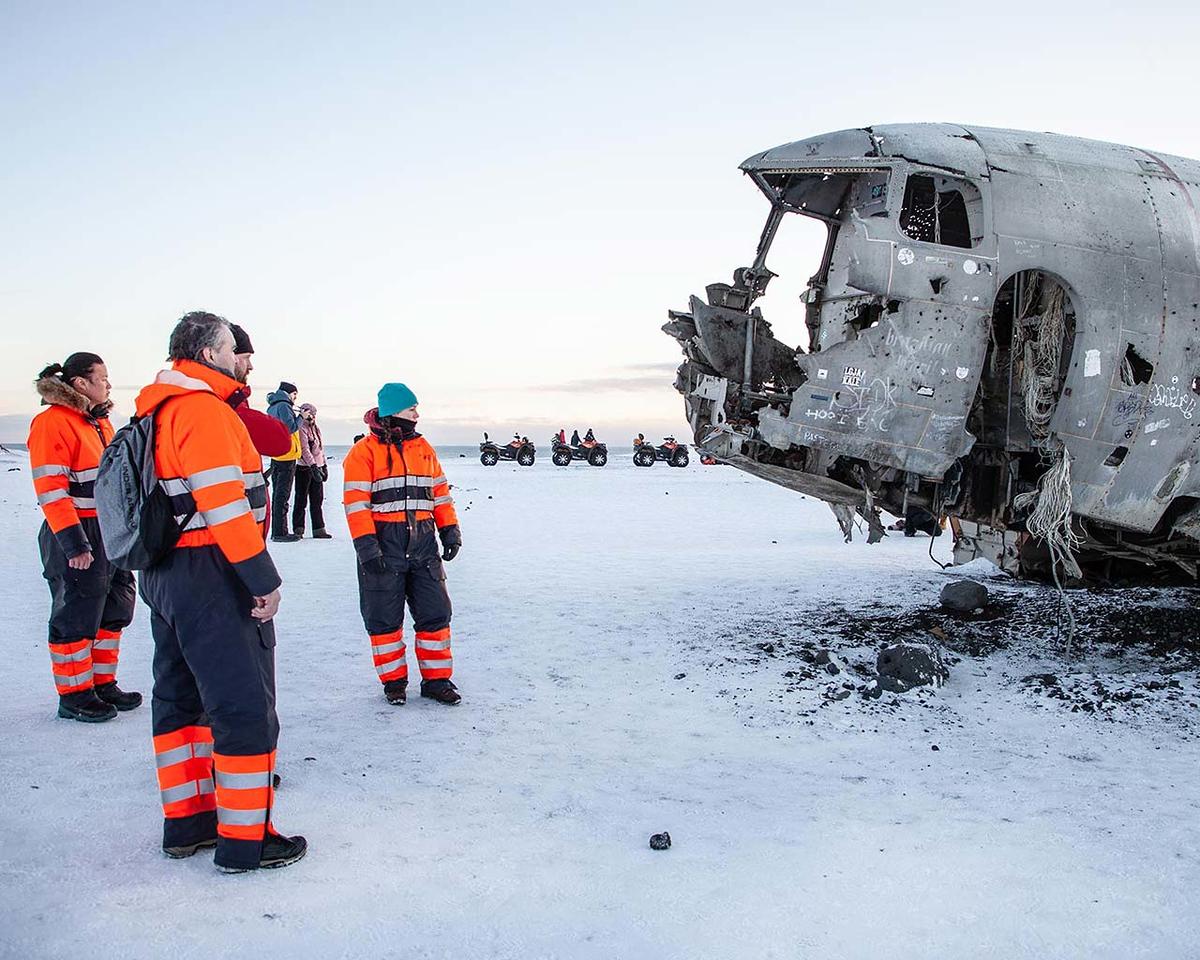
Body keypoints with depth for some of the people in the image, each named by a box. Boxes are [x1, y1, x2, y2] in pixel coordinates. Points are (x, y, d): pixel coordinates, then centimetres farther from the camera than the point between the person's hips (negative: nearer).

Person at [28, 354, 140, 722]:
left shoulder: (100, 422, 16)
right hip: (77, 539, -9)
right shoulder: (52, 422, -13)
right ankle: (73, 696, 12)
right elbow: (50, 489, -19)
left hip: (112, 535, 9)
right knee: (76, 615, 0)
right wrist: (73, 542, -23)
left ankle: (103, 684, 27)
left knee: (113, 609, 14)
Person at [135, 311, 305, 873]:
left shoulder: (159, 411, 15)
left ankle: (186, 820, 29)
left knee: (181, 696, 17)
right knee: (245, 705, -3)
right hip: (211, 575, -11)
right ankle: (244, 840, 5)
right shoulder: (203, 408, -17)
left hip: (164, 573, 11)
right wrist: (265, 580, -19)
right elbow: (225, 503, -23)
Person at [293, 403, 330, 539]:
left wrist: (324, 466, 19)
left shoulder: (316, 429, 15)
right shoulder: (301, 429, -10)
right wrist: (313, 466, -25)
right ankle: (298, 528, 6)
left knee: (317, 500, 7)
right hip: (304, 468, -7)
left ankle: (318, 529, 10)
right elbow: (304, 449, -18)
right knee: (301, 499, -1)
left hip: (317, 467, 7)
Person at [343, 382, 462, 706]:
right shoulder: (365, 451, -5)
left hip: (423, 544, 5)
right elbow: (356, 501, -10)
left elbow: (440, 491, 16)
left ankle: (436, 679, 15)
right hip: (384, 545, -5)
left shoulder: (422, 447, 13)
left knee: (434, 613, 5)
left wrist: (450, 530, 9)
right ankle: (393, 681, 19)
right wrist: (365, 544, -17)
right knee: (384, 617, 5)